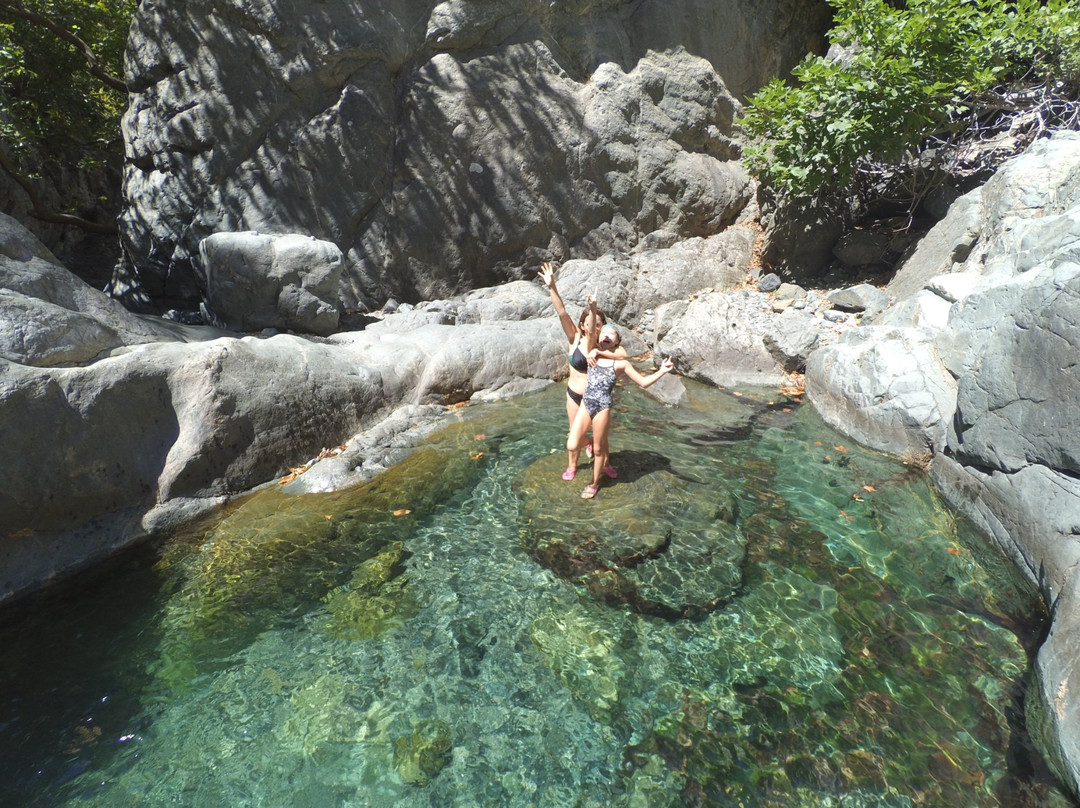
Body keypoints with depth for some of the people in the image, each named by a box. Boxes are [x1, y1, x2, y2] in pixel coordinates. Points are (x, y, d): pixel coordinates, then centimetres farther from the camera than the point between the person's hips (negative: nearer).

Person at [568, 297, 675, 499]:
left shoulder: (621, 363, 0)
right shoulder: (592, 353, 4)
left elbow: (643, 382, 1)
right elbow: (589, 331, -12)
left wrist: (662, 371, -12)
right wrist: (592, 308, -25)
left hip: (603, 407, -2)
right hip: (585, 404, 2)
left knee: (598, 449, 9)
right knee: (571, 446, -4)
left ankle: (594, 483, 33)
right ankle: (591, 440, 32)